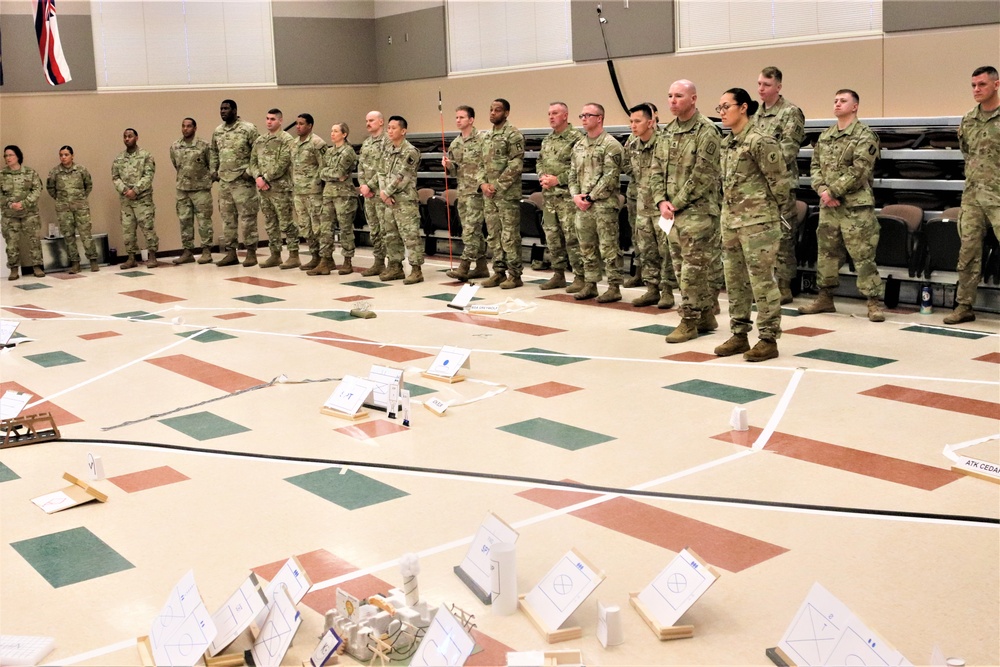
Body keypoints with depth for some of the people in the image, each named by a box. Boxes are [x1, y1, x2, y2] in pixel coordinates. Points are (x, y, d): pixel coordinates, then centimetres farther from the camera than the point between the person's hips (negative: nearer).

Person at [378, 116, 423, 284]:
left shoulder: (410, 152, -10)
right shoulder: (388, 152, 15)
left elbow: (401, 177, -16)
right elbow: (382, 174, 13)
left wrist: (386, 192, -11)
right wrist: (383, 192, -4)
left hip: (405, 200, -8)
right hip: (389, 200, 8)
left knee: (410, 235, -8)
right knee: (390, 234, 12)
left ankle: (416, 270, -5)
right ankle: (396, 267, 22)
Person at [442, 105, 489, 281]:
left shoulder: (481, 140, -8)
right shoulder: (455, 144, 13)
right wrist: (448, 165, -3)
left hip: (476, 191, -8)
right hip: (462, 191, 8)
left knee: (471, 229, -10)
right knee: (474, 230, 11)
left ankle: (463, 267, -11)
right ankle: (481, 267, 17)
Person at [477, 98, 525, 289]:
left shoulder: (513, 135, -8)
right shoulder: (487, 136, 16)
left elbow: (516, 165, -15)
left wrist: (497, 185, -16)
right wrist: (483, 183, 1)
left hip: (507, 194, -8)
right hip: (489, 194, 8)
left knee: (510, 236, -5)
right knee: (493, 235, 10)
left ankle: (514, 275, 1)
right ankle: (499, 272, 18)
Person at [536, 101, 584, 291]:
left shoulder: (576, 138, -9)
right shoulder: (547, 140, 16)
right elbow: (539, 162, 23)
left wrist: (558, 179, -16)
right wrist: (542, 176, 2)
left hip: (568, 195, -8)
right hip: (549, 195, 8)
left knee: (572, 237, -7)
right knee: (552, 236, 11)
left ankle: (580, 277, 0)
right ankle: (558, 274, 21)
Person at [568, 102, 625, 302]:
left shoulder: (611, 145, -8)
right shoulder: (578, 146, 16)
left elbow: (610, 177, -14)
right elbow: (573, 174, 17)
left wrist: (591, 197, -14)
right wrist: (576, 196, 0)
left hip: (604, 204, -7)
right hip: (582, 205, 7)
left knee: (609, 248, -4)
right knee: (587, 248, 12)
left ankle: (614, 288, 1)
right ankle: (590, 284, 20)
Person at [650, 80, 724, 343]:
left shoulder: (706, 131, -10)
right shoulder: (668, 132, 14)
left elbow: (702, 175, -16)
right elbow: (657, 170, 12)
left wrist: (678, 204, -14)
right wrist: (662, 201, -2)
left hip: (697, 210, -8)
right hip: (672, 212, 8)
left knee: (693, 268, -6)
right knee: (683, 267, 12)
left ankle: (690, 321, 1)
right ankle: (706, 316, 21)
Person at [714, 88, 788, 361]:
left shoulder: (759, 142, -14)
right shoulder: (727, 144, 11)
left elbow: (778, 180, -11)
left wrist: (771, 210, -1)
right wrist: (729, 211, 15)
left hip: (758, 221, -9)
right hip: (730, 220, 9)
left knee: (761, 280, -3)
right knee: (735, 280, 12)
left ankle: (769, 339, 6)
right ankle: (739, 335, 22)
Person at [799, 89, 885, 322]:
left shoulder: (864, 136, -6)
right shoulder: (825, 136, 15)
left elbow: (858, 170, -15)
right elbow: (815, 165, 12)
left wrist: (833, 191, -15)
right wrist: (822, 190, -6)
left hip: (856, 206, -6)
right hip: (828, 206, 7)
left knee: (863, 256, -5)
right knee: (826, 253, 12)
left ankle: (873, 302, 0)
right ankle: (825, 298, 23)